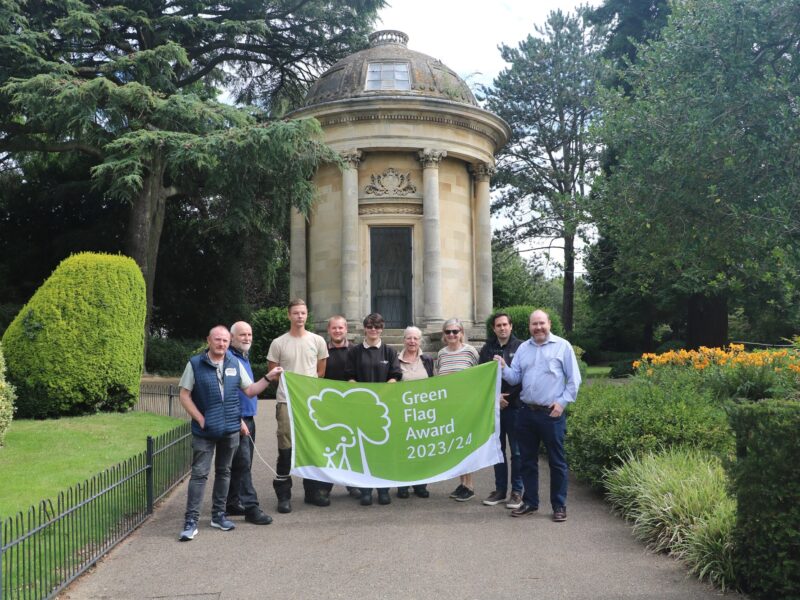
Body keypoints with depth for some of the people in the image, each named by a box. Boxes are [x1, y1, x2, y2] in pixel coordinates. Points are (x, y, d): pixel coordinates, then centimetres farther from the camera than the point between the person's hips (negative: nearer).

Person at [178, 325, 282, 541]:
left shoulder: (235, 364, 8)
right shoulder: (195, 364, -4)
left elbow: (250, 390, 12)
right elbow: (185, 396, -3)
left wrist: (268, 378, 1)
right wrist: (200, 419, -9)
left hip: (231, 429, 4)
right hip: (204, 430, -4)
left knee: (224, 471, 13)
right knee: (199, 473, -5)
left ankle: (219, 514, 25)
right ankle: (191, 521, 0)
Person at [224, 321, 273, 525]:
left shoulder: (245, 357, 17)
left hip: (248, 419, 10)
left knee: (241, 464, 13)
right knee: (242, 463, -9)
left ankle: (233, 504, 20)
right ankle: (250, 507, -7)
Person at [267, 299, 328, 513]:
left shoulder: (317, 341, 6)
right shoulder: (278, 343, 0)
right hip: (286, 401, -2)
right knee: (285, 448, -2)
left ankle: (312, 491, 21)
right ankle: (283, 496, 6)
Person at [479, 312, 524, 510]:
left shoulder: (520, 347, -2)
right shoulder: (487, 349, 8)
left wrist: (507, 397, -10)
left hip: (515, 406, -3)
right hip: (494, 406, 3)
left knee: (517, 451, 2)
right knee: (498, 450, 10)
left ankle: (517, 491, 11)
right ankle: (500, 490, 19)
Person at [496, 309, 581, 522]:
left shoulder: (562, 346, -2)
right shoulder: (523, 348, 10)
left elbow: (574, 379, -3)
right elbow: (515, 378, 7)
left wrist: (562, 402, -10)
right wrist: (503, 368, -11)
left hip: (552, 413, -4)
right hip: (527, 412, 5)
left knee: (556, 461, 3)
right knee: (527, 459, 11)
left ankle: (559, 506, 13)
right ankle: (530, 502, 23)